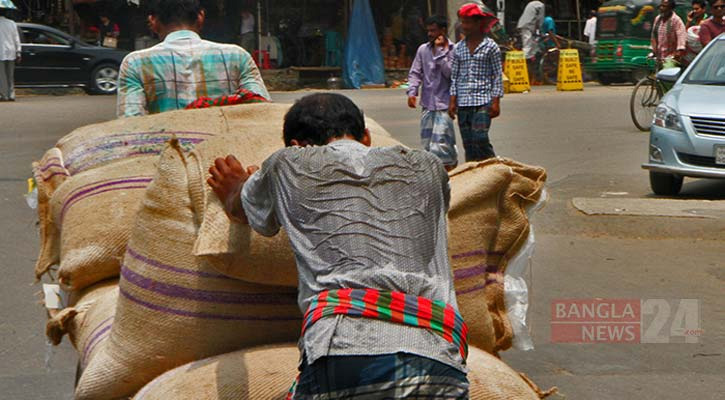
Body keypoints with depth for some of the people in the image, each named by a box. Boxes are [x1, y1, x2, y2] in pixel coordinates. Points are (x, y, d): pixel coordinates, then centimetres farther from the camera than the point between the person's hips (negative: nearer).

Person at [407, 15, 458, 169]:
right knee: (427, 141, 8)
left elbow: (450, 73, -16)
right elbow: (415, 73, 11)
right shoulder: (423, 49, 9)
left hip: (444, 104, -6)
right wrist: (412, 92, -3)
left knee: (440, 142, -14)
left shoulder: (453, 50, -5)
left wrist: (440, 51, -13)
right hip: (428, 104, 6)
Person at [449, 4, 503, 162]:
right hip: (463, 102, 4)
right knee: (468, 143, 5)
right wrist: (452, 101, 6)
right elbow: (454, 77, 13)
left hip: (483, 101, -4)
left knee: (480, 139, -15)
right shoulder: (458, 48, 11)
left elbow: (497, 76, 0)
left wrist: (496, 102, -6)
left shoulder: (490, 46, 0)